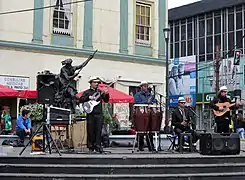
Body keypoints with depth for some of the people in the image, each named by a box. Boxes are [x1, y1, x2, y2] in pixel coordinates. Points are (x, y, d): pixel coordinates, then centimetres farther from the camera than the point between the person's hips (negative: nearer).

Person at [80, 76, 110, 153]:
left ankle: (97, 146, -2)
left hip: (99, 114, 2)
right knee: (90, 131, 2)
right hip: (90, 114, -1)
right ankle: (91, 147, 9)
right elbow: (81, 100, -4)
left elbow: (106, 100, 8)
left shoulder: (100, 91, 14)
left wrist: (106, 94, -9)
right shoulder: (87, 92, 7)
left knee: (98, 131, -4)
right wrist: (89, 97, -15)